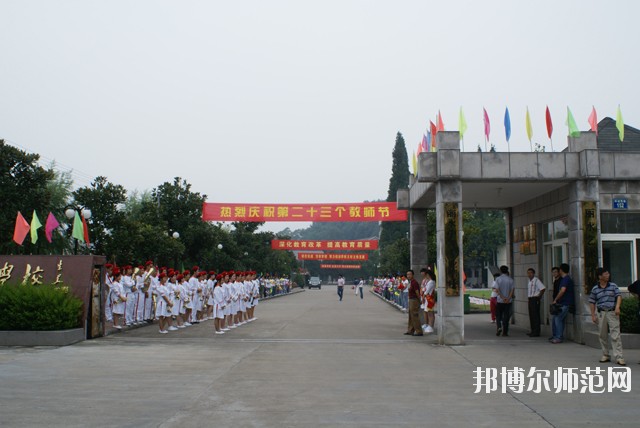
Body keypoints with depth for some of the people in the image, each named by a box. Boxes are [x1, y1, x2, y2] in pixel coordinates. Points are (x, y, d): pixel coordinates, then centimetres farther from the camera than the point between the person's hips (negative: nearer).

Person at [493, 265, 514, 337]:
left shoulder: (498, 279, -3)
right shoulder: (510, 279, 2)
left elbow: (497, 289, -12)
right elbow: (512, 290, -6)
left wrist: (502, 297, -13)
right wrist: (508, 298, -13)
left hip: (500, 301, -1)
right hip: (508, 301, 1)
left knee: (498, 315, 12)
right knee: (506, 316, 6)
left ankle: (499, 327, -9)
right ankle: (504, 332, 5)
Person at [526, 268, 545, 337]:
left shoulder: (536, 280, -14)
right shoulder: (529, 281, 15)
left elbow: (543, 288, -23)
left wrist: (539, 297, -16)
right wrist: (529, 299, 14)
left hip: (535, 299, -10)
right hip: (530, 299, 10)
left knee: (535, 316, -8)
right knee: (531, 315, 13)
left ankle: (536, 332, -5)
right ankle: (533, 331, 20)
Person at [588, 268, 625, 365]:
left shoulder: (613, 285, 4)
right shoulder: (595, 289, 5)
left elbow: (619, 296, -1)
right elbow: (592, 302, 9)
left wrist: (617, 307, -18)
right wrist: (593, 315, 4)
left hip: (612, 313, -2)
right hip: (601, 313, 2)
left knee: (615, 335, -8)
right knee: (603, 335, 8)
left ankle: (619, 357, -9)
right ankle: (605, 355, 21)